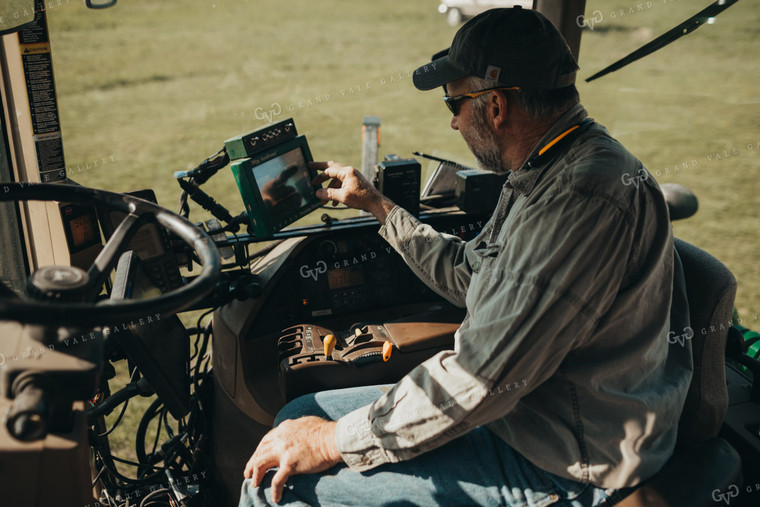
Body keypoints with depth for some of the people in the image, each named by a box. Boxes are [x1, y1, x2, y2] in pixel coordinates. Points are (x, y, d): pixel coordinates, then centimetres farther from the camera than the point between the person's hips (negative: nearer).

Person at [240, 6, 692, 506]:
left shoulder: (586, 197, -27)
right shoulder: (545, 173, 6)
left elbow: (485, 376, -28)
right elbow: (469, 273, 20)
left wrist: (336, 441, -19)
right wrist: (377, 204, 26)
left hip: (562, 466, -9)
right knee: (300, 416, 8)